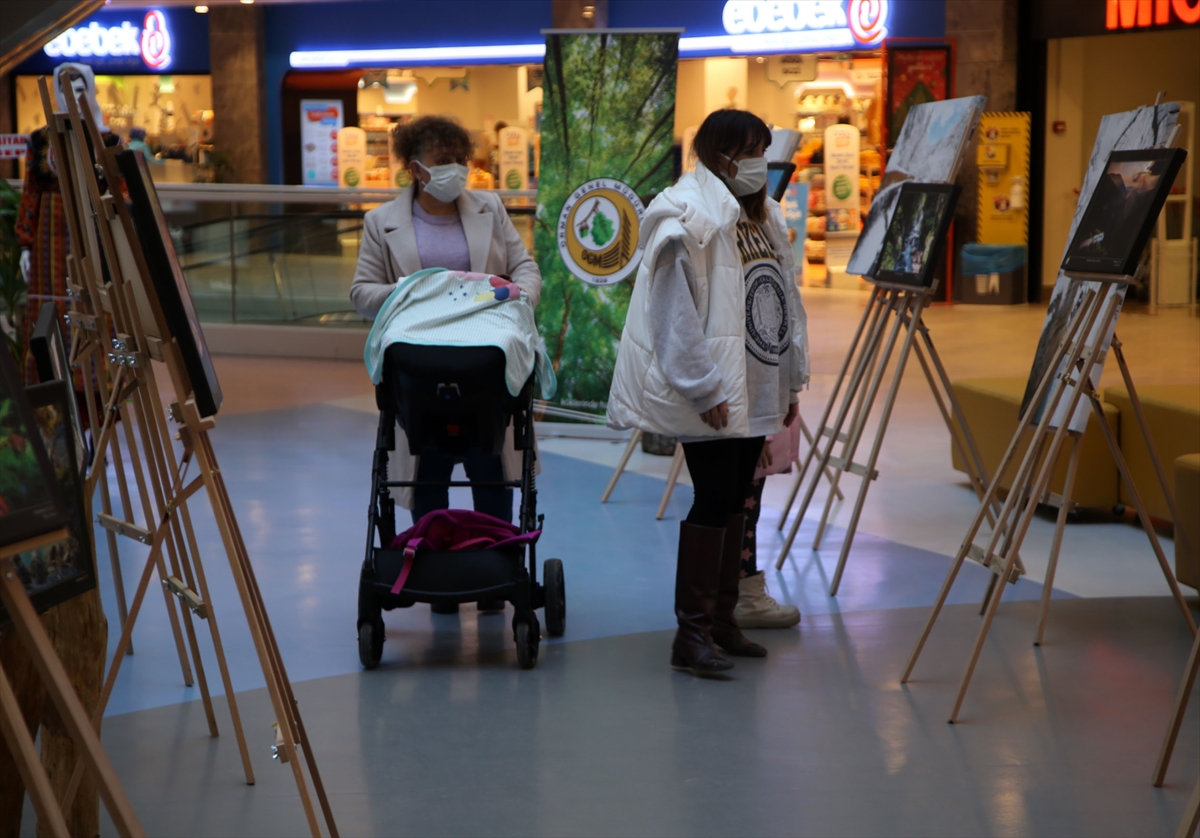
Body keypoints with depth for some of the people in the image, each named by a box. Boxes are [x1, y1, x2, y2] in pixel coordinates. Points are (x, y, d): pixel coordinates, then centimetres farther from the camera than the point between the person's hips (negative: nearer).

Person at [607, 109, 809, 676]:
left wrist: (791, 381, 18)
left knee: (734, 502, 12)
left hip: (754, 391, 9)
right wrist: (703, 389, -19)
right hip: (711, 396, -9)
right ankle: (691, 634, -4)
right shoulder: (687, 219, -13)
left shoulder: (763, 215, 16)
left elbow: (784, 300, 20)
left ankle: (722, 619, 21)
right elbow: (677, 313, -18)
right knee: (714, 502, -9)